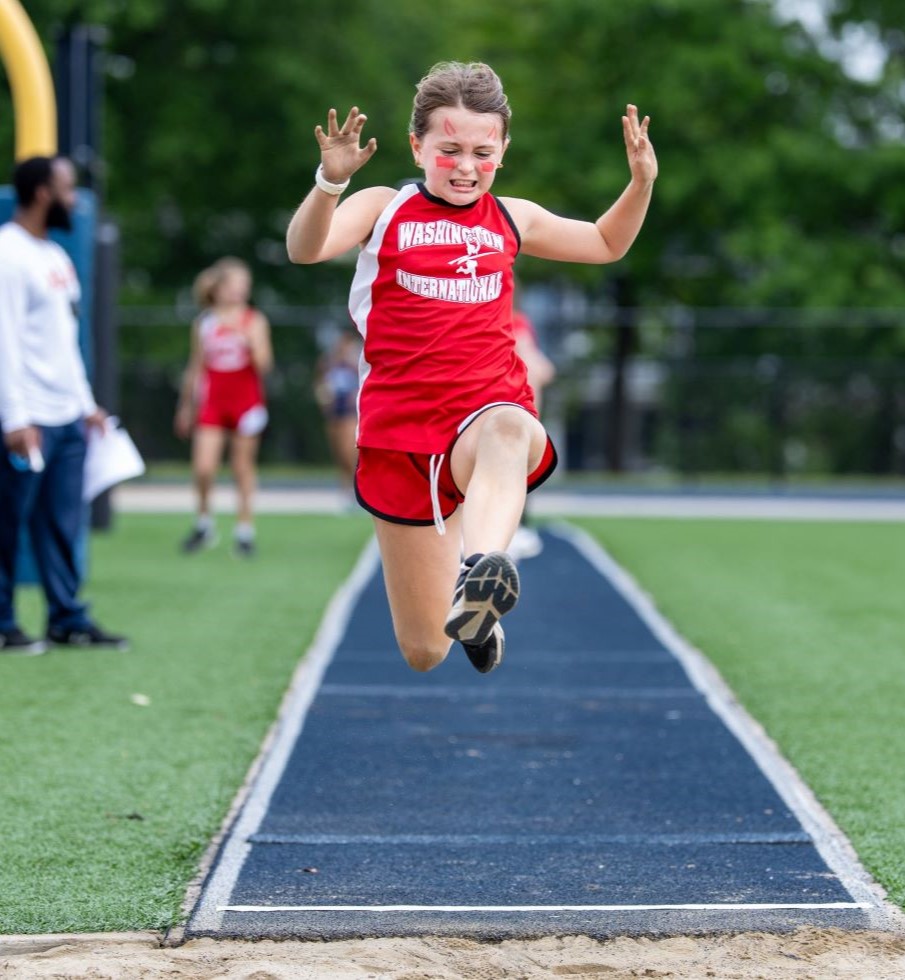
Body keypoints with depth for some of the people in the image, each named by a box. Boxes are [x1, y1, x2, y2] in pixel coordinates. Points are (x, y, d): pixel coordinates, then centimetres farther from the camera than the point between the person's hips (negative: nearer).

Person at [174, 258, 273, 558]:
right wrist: (186, 406, 17)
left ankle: (244, 529, 13)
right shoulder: (204, 323, 6)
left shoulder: (255, 321, 1)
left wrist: (252, 340, -23)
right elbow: (196, 367, 14)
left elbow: (264, 364, -7)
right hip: (212, 401, 1)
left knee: (243, 466, 4)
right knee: (203, 468, -10)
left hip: (247, 401, -1)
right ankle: (204, 520, 12)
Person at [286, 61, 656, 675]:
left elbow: (606, 244, 30)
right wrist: (330, 182, -35)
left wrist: (642, 182, 11)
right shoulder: (383, 210, 3)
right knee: (424, 654, 6)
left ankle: (482, 571, -62)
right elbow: (304, 250, -16)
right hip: (403, 433, 0)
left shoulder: (511, 220, 13)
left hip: (488, 412, 1)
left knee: (507, 428, -42)